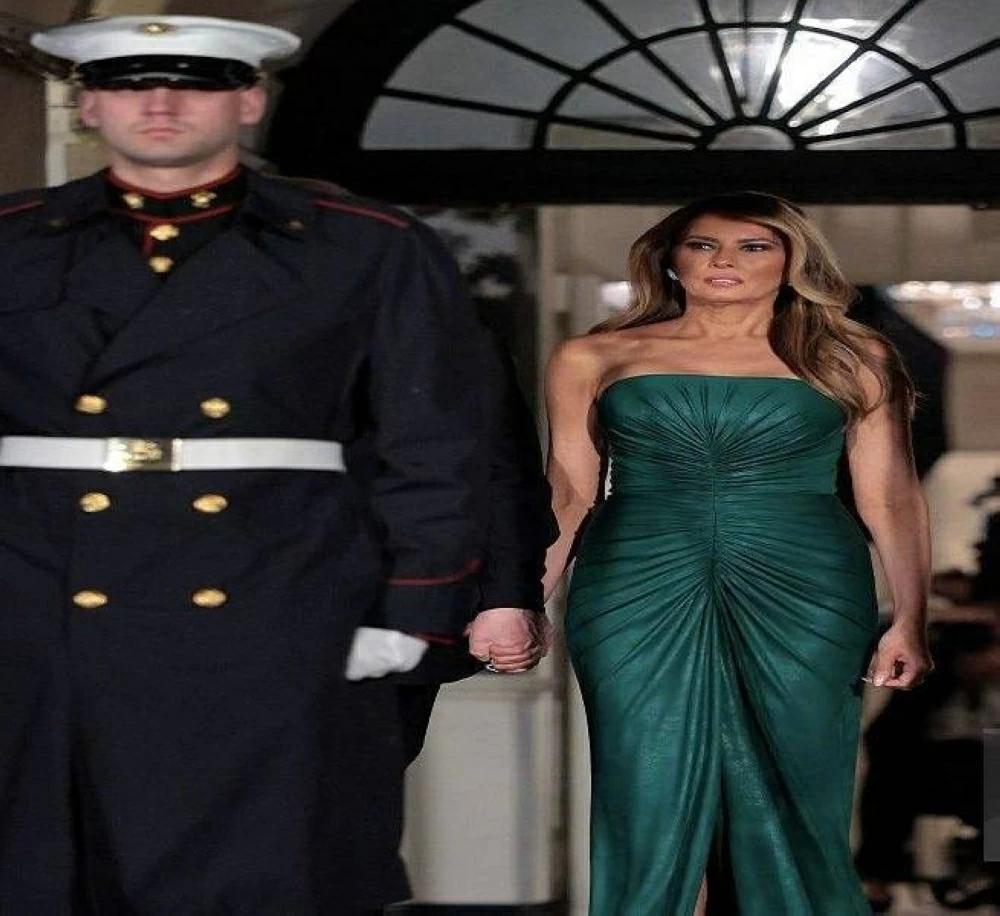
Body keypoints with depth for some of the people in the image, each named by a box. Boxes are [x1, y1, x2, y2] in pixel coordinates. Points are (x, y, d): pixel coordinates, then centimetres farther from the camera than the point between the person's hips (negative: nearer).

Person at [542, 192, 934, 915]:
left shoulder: (854, 360, 7)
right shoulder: (595, 359, 8)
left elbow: (890, 497, 5)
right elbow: (570, 494, 9)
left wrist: (910, 623, -2)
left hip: (805, 591, 0)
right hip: (639, 588, 0)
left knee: (791, 794, 1)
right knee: (651, 795, -1)